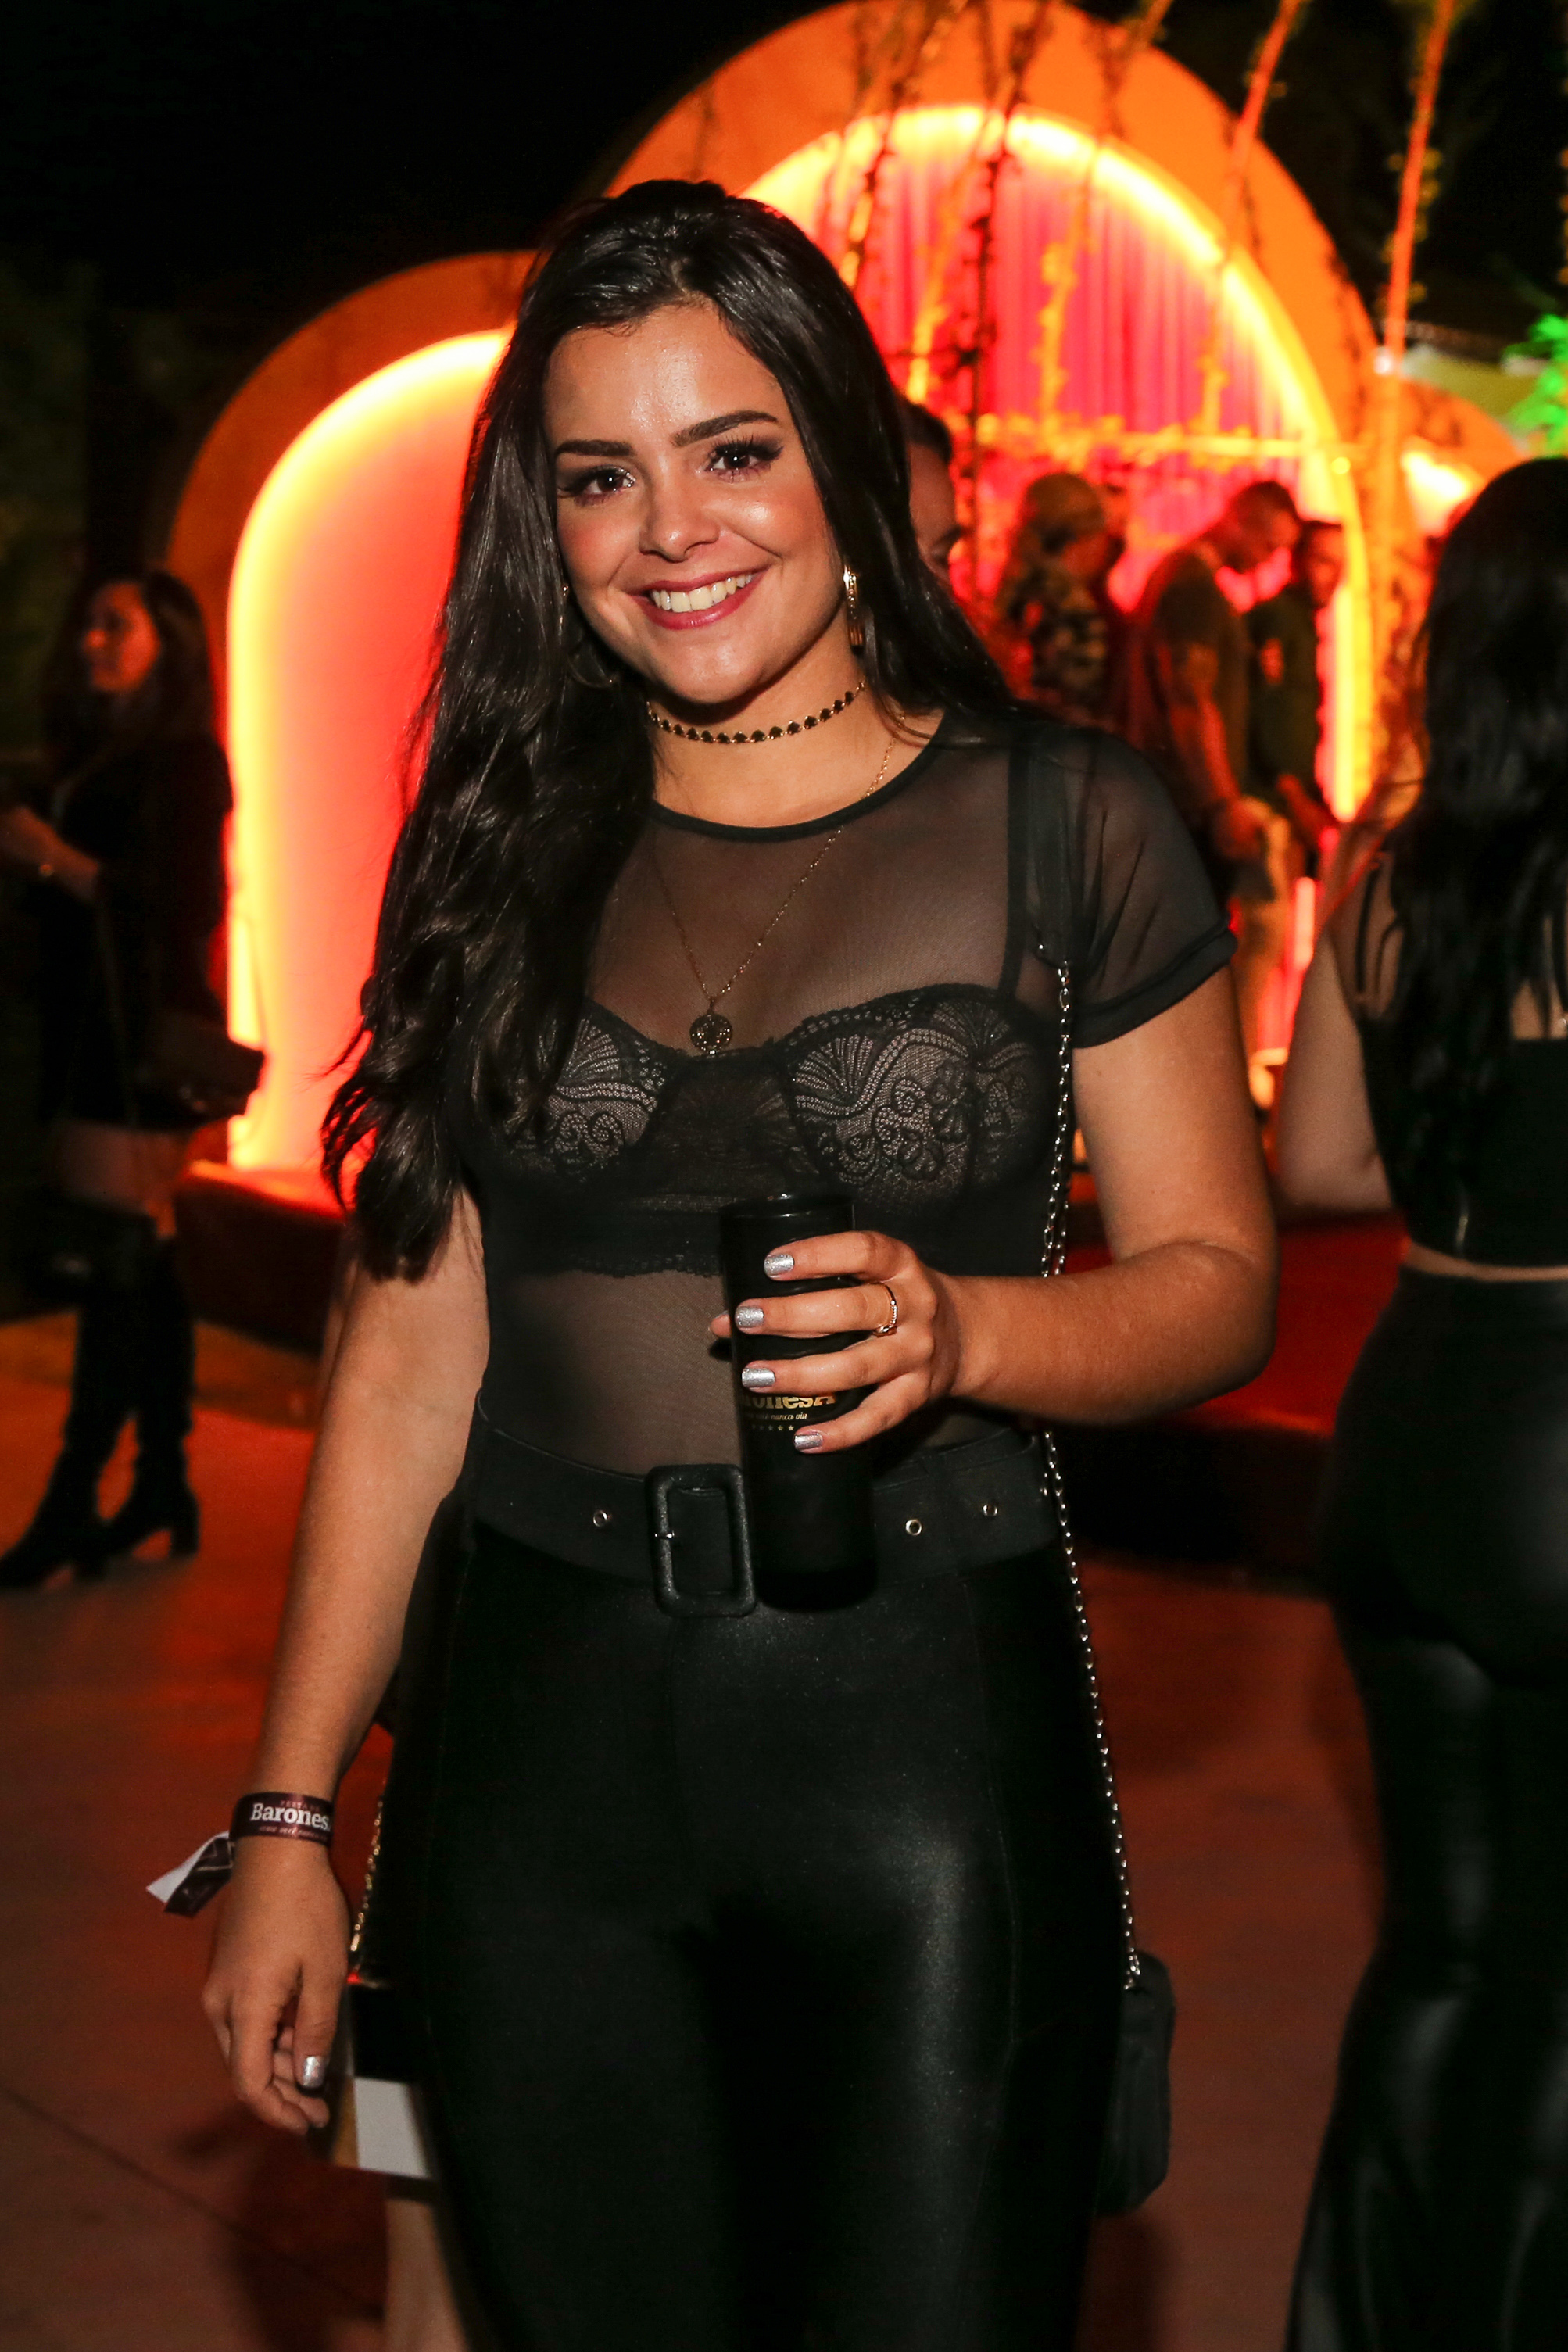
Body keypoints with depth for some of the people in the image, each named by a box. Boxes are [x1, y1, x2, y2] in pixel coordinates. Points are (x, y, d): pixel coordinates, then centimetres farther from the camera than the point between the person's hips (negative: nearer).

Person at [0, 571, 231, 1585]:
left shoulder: (183, 761, -7)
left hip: (144, 1033, -9)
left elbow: (183, 906, -16)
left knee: (119, 1261, -11)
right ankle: (163, 1489, 12)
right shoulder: (99, 755, 20)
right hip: (93, 1034, 9)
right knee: (145, 1263, 8)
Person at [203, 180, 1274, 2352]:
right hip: (538, 1737, 3)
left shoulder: (1063, 828, 0)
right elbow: (407, 1360, 7)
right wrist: (293, 1814, 5)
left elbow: (1218, 1277, 2)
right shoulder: (501, 856, 7)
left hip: (928, 1710, -2)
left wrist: (963, 1332, -19)